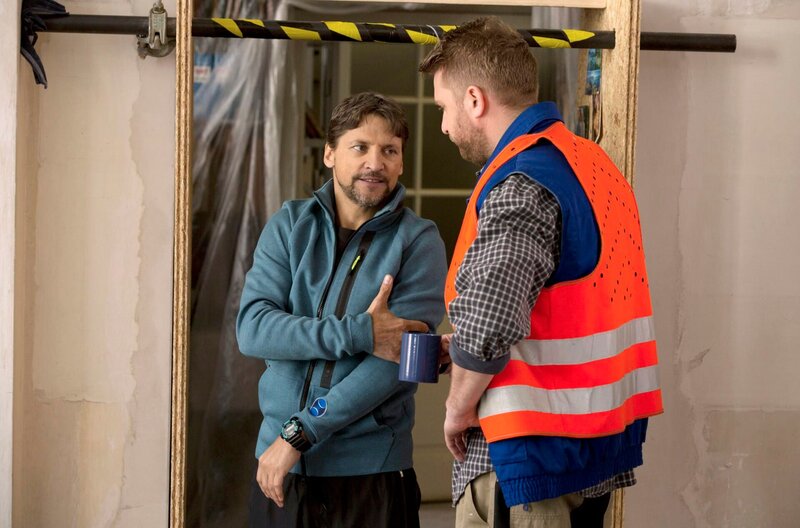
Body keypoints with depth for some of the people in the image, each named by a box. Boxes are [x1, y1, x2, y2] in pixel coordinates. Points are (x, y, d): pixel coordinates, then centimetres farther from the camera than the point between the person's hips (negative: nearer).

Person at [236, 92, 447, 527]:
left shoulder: (418, 242, -4)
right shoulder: (290, 225, 4)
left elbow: (396, 360, -14)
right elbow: (252, 329, -8)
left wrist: (298, 434, -17)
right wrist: (358, 333, -20)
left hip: (371, 473, -2)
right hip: (279, 467, 3)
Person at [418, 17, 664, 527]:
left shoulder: (519, 187, -18)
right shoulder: (595, 163, 10)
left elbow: (486, 326, -29)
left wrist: (460, 406, -11)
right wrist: (460, 348, 13)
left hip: (536, 450, -9)